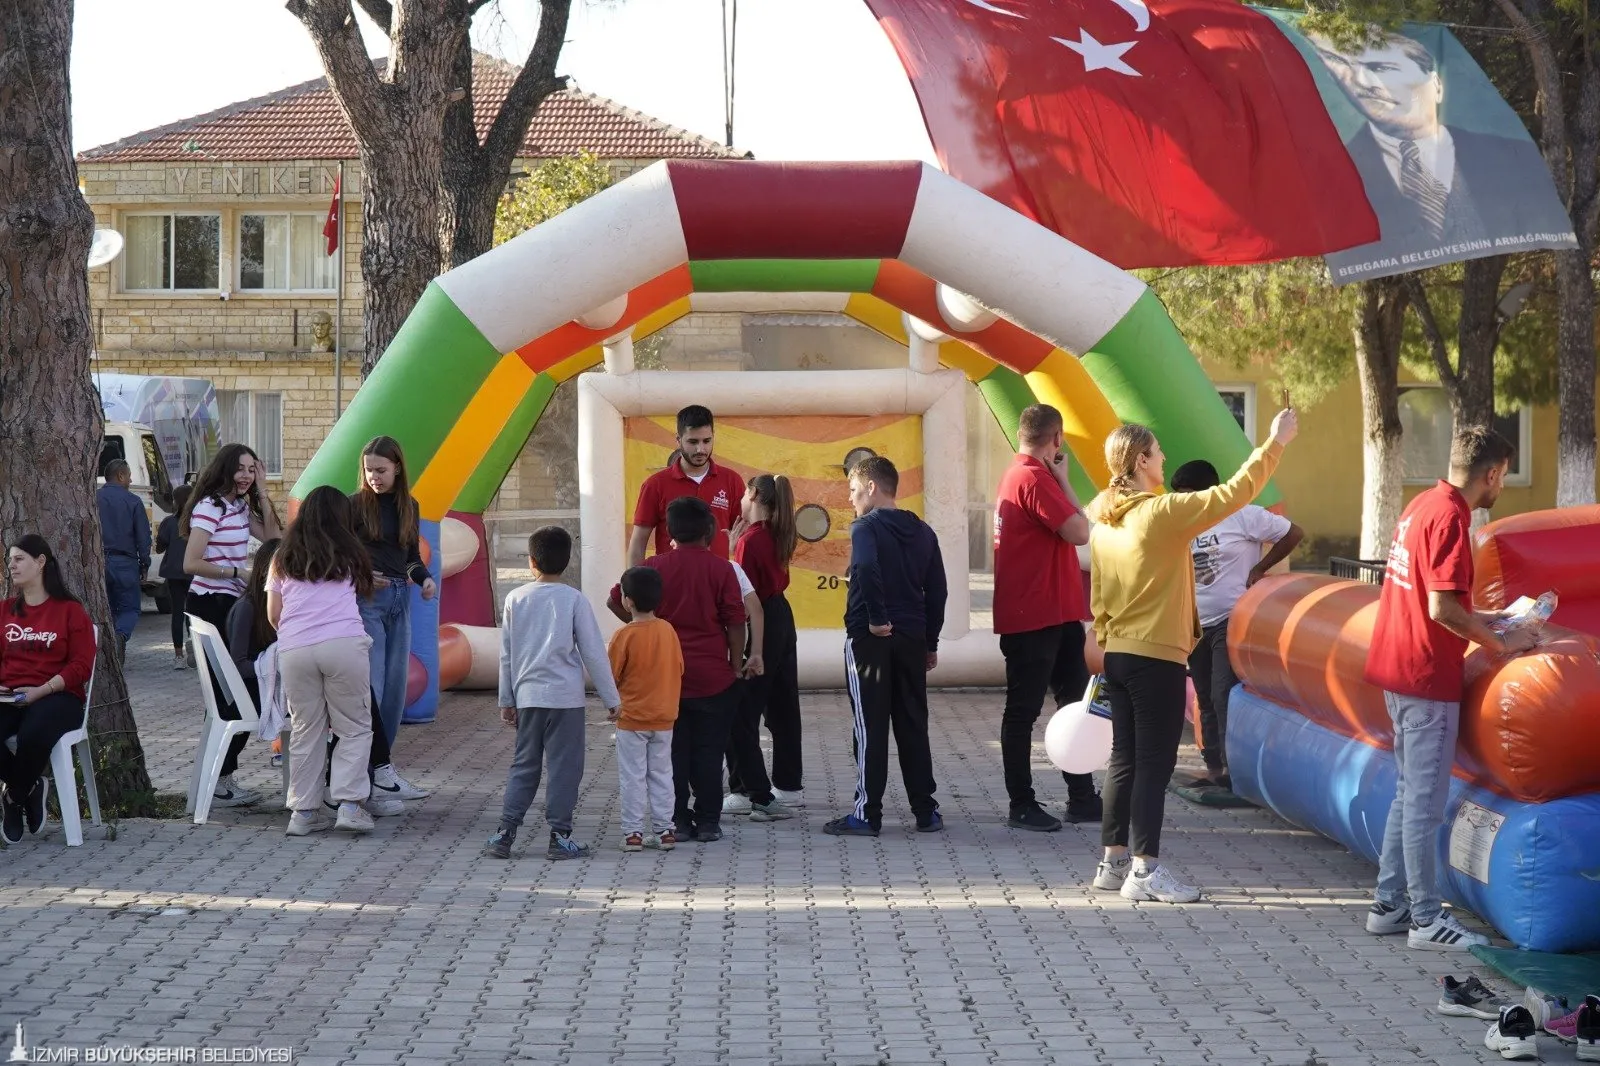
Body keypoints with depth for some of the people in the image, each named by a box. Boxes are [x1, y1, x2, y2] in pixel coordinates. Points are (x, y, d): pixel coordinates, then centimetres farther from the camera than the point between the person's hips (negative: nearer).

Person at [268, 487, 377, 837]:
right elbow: (364, 589, 23)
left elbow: (273, 615, 19)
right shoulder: (348, 553, 16)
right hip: (344, 643, -2)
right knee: (354, 727, 5)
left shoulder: (283, 558, 19)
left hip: (294, 650, 2)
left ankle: (304, 811, 7)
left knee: (305, 730, 8)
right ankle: (349, 802, -6)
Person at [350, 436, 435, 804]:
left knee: (396, 685, 6)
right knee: (371, 686, -10)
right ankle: (378, 769, -11)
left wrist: (425, 578, -1)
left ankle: (379, 762, 13)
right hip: (366, 598, -6)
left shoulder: (409, 507, 11)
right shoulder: (355, 505, -4)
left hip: (400, 598, 6)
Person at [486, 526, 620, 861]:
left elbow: (506, 655, 8)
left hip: (527, 695, 3)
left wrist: (507, 700, 17)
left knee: (523, 765, 11)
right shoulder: (574, 600, -5)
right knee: (564, 766, 3)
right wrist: (611, 699, 3)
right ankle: (560, 836, 2)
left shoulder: (515, 600, 4)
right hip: (565, 696, -3)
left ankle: (505, 832, 6)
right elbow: (593, 653, -4)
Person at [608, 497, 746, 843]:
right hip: (713, 677, -1)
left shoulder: (655, 566, -1)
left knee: (673, 750, 8)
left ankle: (677, 821, 8)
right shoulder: (720, 569, -6)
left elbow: (616, 601, 0)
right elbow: (735, 621, -6)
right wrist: (736, 664, 3)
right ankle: (708, 821, 7)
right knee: (709, 750, 5)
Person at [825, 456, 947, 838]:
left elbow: (866, 569, -29)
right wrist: (930, 642, 17)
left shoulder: (866, 527, -8)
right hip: (912, 640, 6)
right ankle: (926, 811, 12)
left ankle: (867, 814, 0)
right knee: (913, 725, 10)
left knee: (871, 727, -2)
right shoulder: (922, 532, 11)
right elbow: (936, 590, 12)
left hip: (870, 639, -6)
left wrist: (877, 618, -21)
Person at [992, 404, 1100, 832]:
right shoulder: (1035, 479, -17)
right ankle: (1022, 806, 5)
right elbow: (1079, 532, -19)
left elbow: (1069, 532, 18)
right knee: (1023, 712, -2)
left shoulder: (1019, 474, 14)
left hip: (1055, 615, 10)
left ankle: (1081, 798, 18)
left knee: (1075, 704, 12)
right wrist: (1063, 479, -11)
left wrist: (1057, 480, 7)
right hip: (1033, 620, -10)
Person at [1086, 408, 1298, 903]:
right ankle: (1146, 869, -1)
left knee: (1124, 760, 13)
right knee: (1154, 763, -3)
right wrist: (1275, 442, -4)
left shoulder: (1103, 522, 7)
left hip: (1118, 656, 8)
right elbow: (1234, 493, -13)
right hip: (1157, 659, -8)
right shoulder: (1162, 513, -15)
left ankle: (1114, 860, 18)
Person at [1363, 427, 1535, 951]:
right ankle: (1426, 918, 3)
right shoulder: (1451, 517, -18)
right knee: (1426, 801, -3)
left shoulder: (1422, 504, 11)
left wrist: (1480, 620, 19)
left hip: (1397, 667, 10)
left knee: (1409, 792, 16)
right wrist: (1500, 643, -11)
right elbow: (1442, 608, -22)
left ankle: (1389, 903, 21)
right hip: (1427, 674, -10)